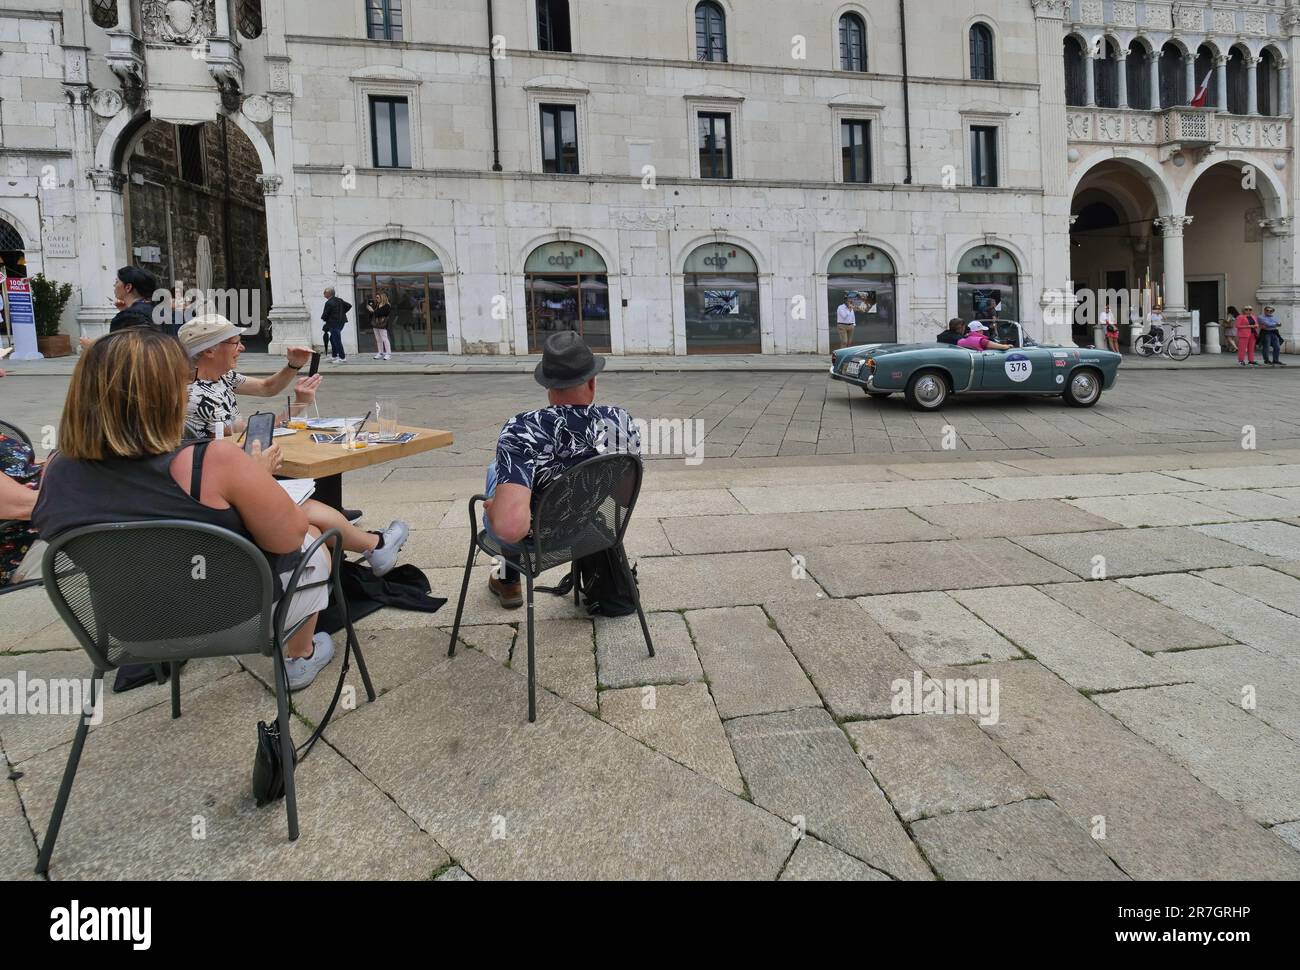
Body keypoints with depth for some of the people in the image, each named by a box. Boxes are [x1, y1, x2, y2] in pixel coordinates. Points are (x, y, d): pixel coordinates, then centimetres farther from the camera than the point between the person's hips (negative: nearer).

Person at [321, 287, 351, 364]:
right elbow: (349, 305, 16)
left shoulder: (328, 303, -17)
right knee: (332, 339, 19)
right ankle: (334, 356, 24)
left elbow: (324, 316, -15)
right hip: (341, 322, 9)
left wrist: (323, 318, 8)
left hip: (334, 323, -9)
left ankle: (342, 358, 2)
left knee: (337, 340, -2)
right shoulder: (339, 300, 8)